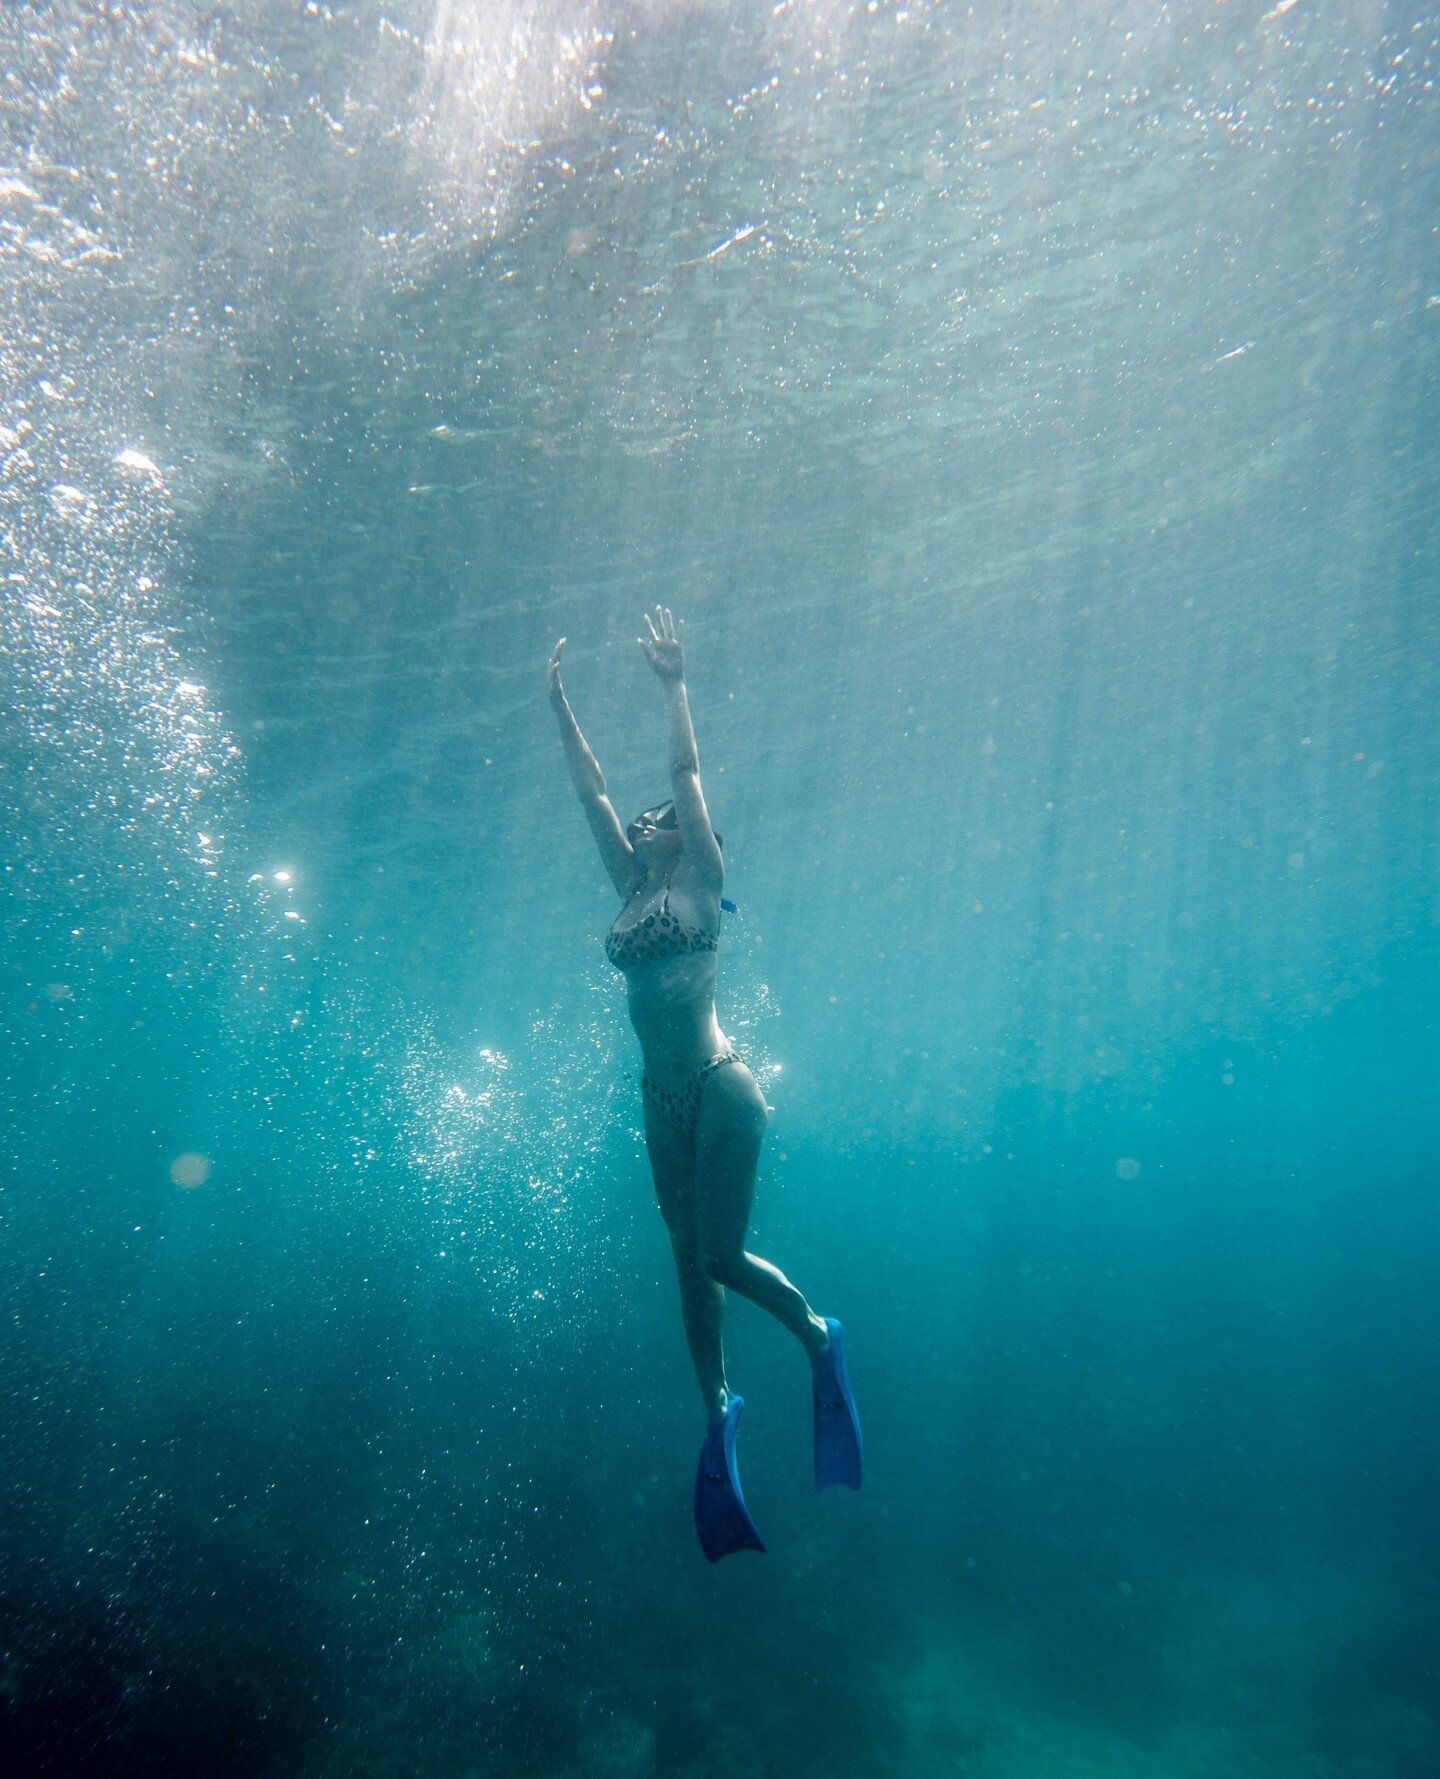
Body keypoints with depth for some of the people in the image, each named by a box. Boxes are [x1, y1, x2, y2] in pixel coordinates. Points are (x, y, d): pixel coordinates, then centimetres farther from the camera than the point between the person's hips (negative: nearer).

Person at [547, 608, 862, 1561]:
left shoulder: (700, 883, -1)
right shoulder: (632, 888, 14)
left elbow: (688, 772, -8)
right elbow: (592, 787, 16)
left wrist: (675, 684, -7)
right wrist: (560, 701, 18)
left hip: (720, 1092, -6)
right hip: (664, 1099, 6)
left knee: (723, 1255, -1)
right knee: (691, 1261, 11)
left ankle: (820, 1337, 25)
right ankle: (719, 1407, 26)